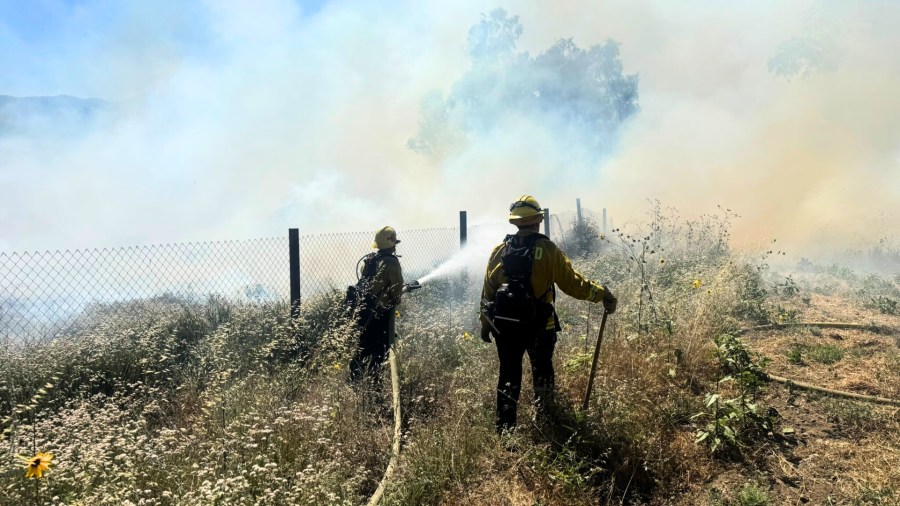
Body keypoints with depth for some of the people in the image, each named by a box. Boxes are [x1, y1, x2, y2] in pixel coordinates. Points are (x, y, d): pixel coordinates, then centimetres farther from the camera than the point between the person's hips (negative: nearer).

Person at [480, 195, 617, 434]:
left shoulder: (500, 251, 2)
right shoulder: (548, 250, -9)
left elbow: (488, 290, 5)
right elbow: (572, 282, -11)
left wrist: (486, 322, 13)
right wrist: (601, 293, 2)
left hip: (505, 325, 3)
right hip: (539, 326, -3)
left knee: (508, 376, 12)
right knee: (542, 374, 15)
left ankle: (504, 430, 16)